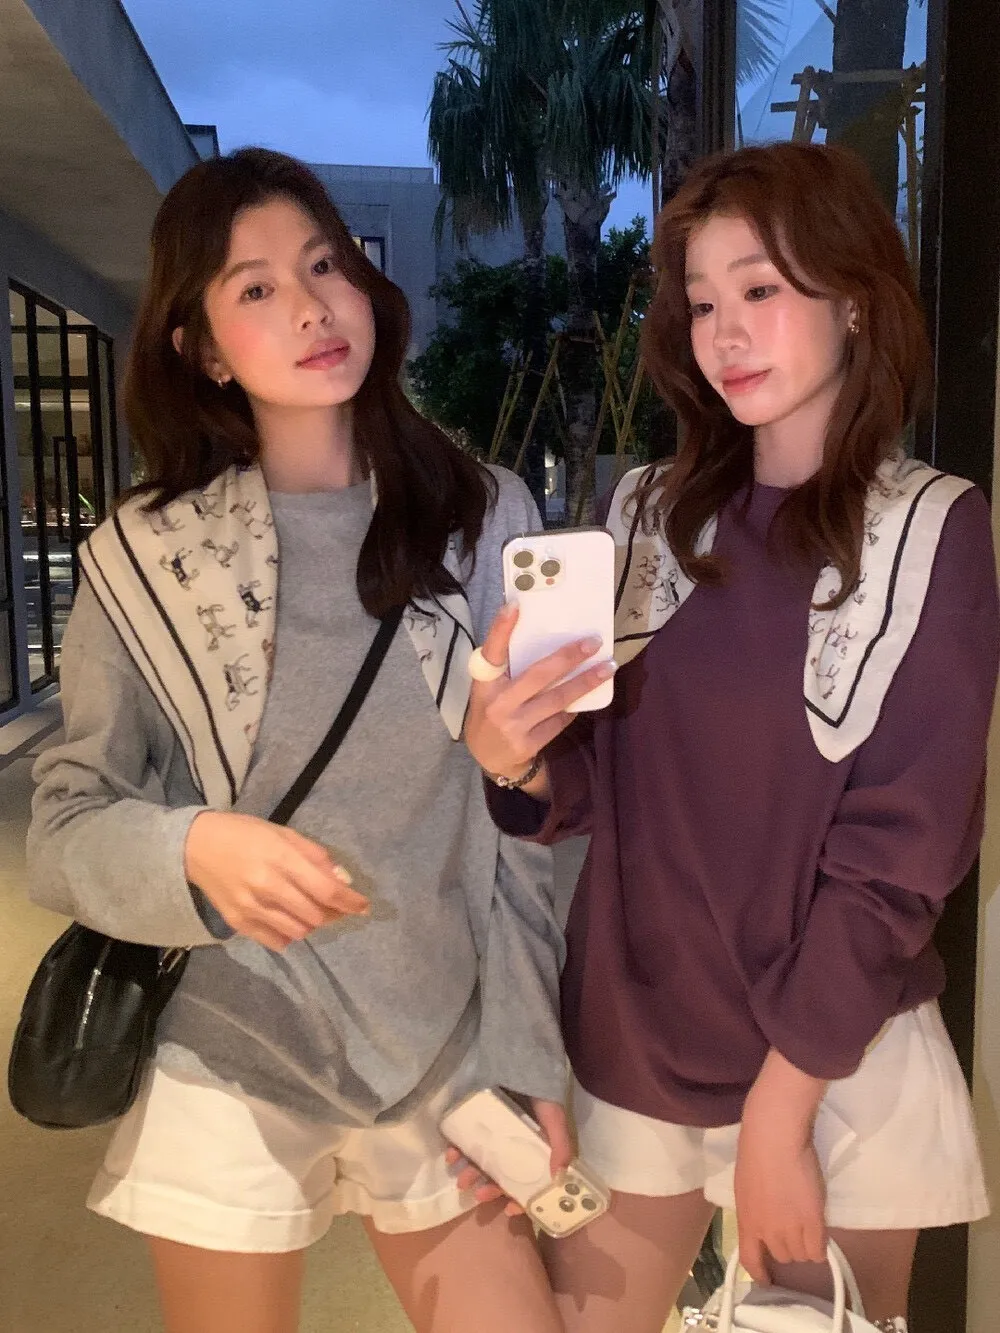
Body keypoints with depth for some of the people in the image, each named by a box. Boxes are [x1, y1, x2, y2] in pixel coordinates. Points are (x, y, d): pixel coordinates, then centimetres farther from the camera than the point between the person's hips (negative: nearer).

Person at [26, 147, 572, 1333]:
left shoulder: (487, 518, -4)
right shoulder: (144, 558, -5)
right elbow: (65, 829, -3)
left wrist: (525, 1056, 3)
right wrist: (194, 850, -23)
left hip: (447, 1057, 1)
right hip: (228, 1067, 0)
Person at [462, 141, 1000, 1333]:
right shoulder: (647, 513, 2)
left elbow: (898, 856, -12)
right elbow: (598, 785, 2)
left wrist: (779, 1107, -12)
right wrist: (509, 757, -20)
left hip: (833, 1069, -3)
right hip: (626, 1051, 4)